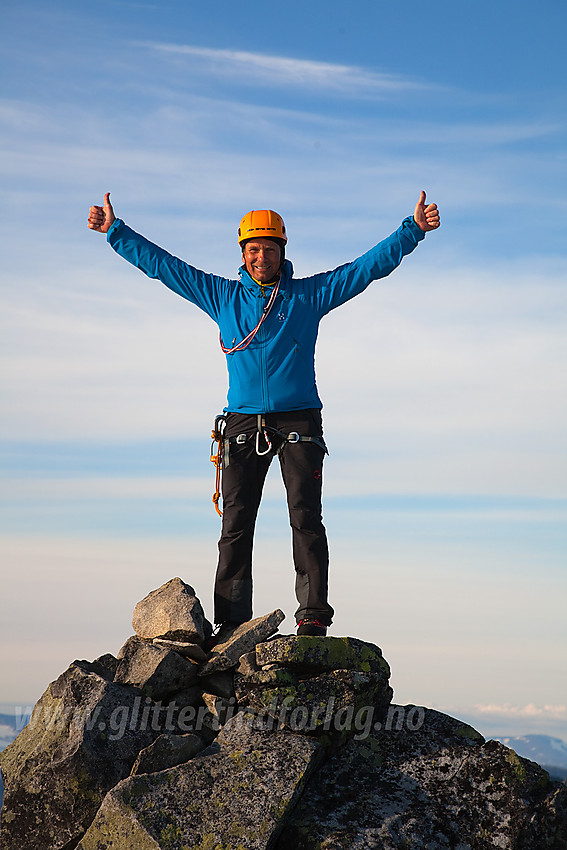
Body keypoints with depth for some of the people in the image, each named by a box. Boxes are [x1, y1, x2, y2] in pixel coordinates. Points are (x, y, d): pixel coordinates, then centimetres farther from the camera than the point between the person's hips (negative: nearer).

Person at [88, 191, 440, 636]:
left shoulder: (309, 294, 10)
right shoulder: (221, 295, 14)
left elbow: (371, 265, 8)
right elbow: (160, 264, 18)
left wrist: (413, 230, 1)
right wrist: (115, 230, 17)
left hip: (298, 420, -1)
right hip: (244, 422, 1)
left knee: (306, 519, -8)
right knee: (236, 525, -4)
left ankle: (313, 614, -10)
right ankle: (231, 622, -3)